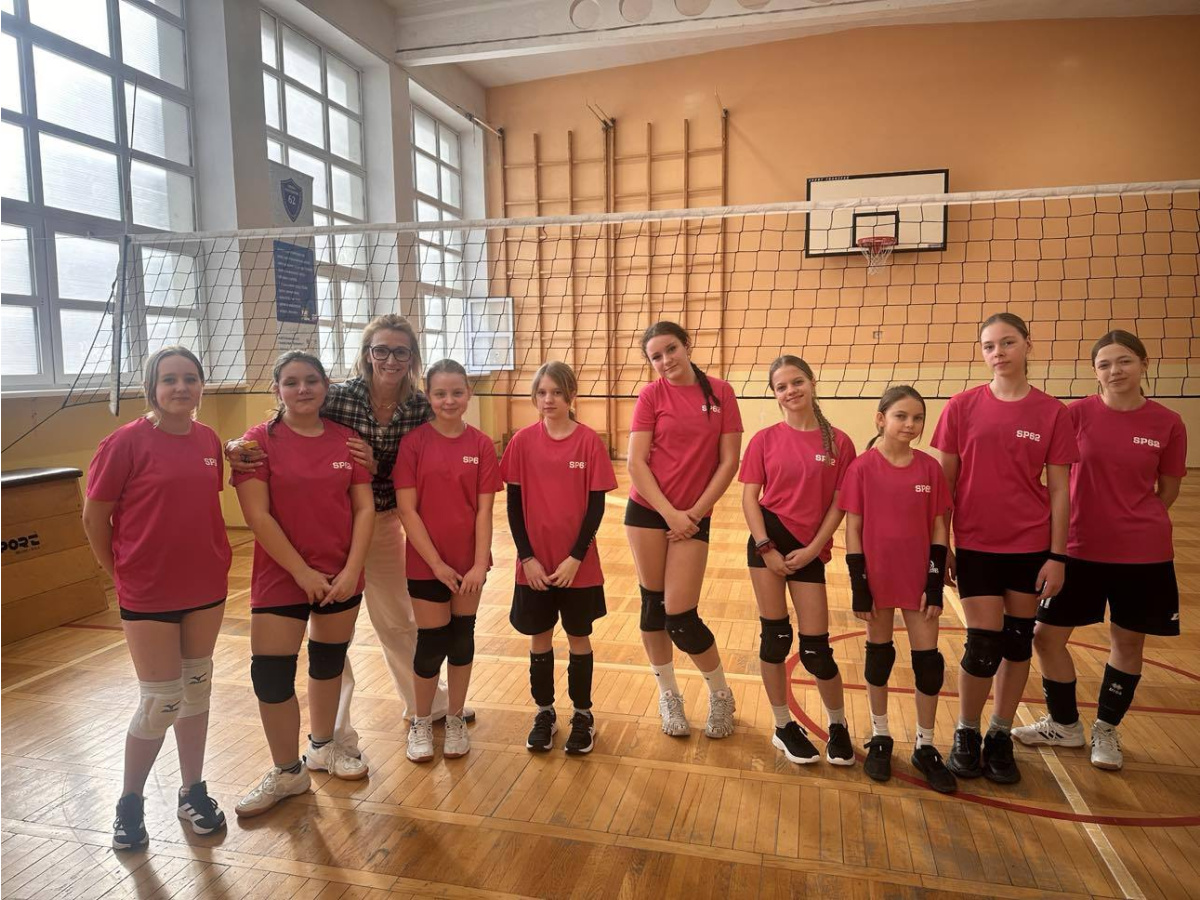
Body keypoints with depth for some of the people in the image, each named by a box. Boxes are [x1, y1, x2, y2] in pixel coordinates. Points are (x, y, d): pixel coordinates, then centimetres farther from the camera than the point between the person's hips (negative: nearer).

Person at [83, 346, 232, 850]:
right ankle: (129, 802, 27)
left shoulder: (209, 441, 2)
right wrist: (120, 574, 0)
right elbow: (94, 518, -7)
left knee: (197, 688, 14)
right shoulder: (126, 442, -13)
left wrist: (212, 560, 6)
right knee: (160, 701, 3)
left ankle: (193, 792, 31)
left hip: (206, 587, 5)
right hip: (148, 594, -4)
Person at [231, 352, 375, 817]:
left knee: (329, 661, 16)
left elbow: (364, 508, -1)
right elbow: (257, 516, -13)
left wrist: (352, 569, -11)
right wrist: (302, 572, -15)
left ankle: (322, 746, 39)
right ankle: (287, 771, 19)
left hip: (341, 576, 3)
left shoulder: (346, 440, 0)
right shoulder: (259, 440, -8)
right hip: (281, 576, -3)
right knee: (271, 672, -2)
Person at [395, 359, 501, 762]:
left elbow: (484, 510, -4)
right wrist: (436, 562, -13)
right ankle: (421, 722, 29)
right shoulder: (414, 442, -9)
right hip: (426, 562, -2)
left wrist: (480, 564, -10)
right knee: (431, 642, 6)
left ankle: (455, 720, 30)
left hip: (468, 562, 2)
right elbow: (406, 509, -10)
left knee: (462, 637, 12)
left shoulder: (481, 445, -3)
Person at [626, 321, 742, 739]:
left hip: (694, 516, -1)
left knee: (681, 617, -2)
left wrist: (696, 511, -7)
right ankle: (668, 694, 30)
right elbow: (635, 462, -6)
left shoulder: (720, 392, -1)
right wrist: (669, 512, -12)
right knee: (652, 604, 10)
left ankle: (720, 693, 23)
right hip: (648, 511, 1)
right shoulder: (651, 395, -2)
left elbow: (728, 461, -1)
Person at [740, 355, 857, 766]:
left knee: (815, 647, 3)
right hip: (768, 543, 0)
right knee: (776, 635, 5)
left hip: (809, 550, 0)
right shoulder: (765, 440, 0)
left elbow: (838, 504, 0)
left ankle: (838, 726, 27)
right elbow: (749, 498, 0)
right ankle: (783, 727, 22)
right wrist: (766, 549, -9)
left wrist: (812, 549, -7)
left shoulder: (838, 442, 0)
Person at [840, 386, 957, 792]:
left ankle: (925, 747, 23)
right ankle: (880, 738, 29)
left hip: (919, 578, 2)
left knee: (928, 660, 6)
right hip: (878, 578, -1)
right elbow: (853, 529, -6)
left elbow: (939, 528, 1)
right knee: (879, 655, 13)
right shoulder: (862, 467, -8)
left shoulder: (930, 468, -2)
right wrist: (858, 585, -8)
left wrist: (935, 583, -3)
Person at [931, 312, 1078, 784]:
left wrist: (1057, 555, -3)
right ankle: (966, 735, 20)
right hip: (976, 545, -1)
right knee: (984, 644, -3)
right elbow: (943, 481, 1)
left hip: (1031, 546, 1)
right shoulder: (962, 406, -3)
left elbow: (1059, 490, 1)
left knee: (1017, 639, 10)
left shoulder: (1052, 413, -2)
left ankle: (1000, 736, 27)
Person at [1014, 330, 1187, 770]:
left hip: (1142, 553, 0)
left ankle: (1106, 731, 33)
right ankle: (1064, 724, 28)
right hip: (1079, 549, 0)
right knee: (1046, 635, 5)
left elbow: (1167, 491, 6)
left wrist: (1131, 522, 2)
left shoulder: (1168, 424, -5)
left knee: (1127, 641, 11)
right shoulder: (1077, 413, -7)